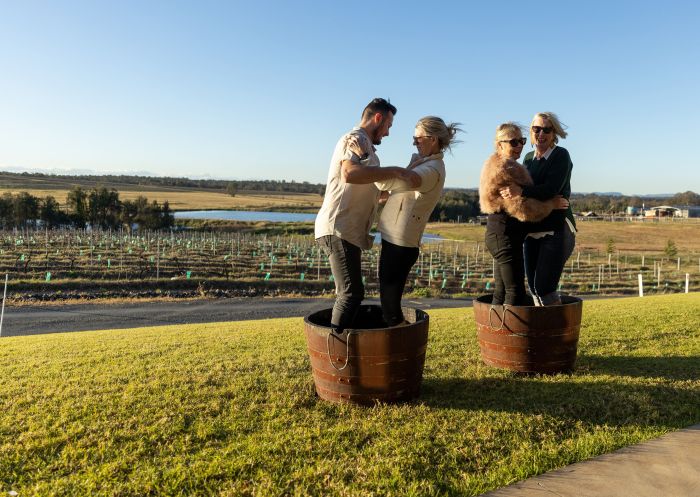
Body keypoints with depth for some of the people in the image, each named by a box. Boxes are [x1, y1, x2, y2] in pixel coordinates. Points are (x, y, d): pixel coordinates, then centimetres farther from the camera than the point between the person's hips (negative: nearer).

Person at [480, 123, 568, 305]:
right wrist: (551, 205, -7)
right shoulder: (504, 170, -16)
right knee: (516, 292, -7)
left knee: (501, 291, 14)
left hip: (499, 234, 11)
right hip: (506, 235, -11)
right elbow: (521, 208, -19)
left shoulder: (497, 165, 17)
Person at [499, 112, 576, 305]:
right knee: (533, 286, 9)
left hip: (556, 230, -6)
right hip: (532, 230, 7)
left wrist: (521, 191, -32)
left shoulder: (561, 155, -5)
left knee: (544, 286, -11)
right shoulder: (528, 158, 14)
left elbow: (552, 189, -20)